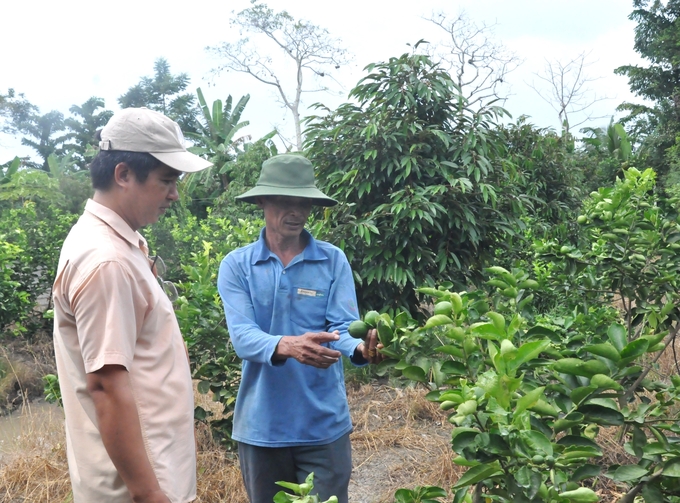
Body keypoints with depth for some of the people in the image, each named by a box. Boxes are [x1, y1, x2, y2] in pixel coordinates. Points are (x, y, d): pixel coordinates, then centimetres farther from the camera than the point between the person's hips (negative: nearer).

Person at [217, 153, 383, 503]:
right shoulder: (237, 265, -4)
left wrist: (360, 349, -34)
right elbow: (243, 336, -17)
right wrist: (287, 346, -37)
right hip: (261, 425, 1)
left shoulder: (333, 260, -2)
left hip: (324, 424, 0)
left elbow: (343, 325, -10)